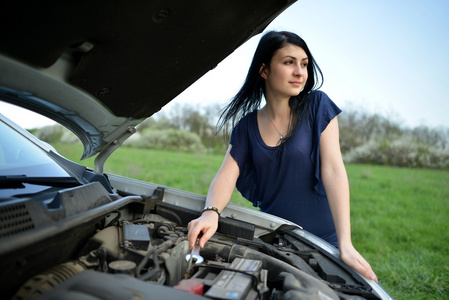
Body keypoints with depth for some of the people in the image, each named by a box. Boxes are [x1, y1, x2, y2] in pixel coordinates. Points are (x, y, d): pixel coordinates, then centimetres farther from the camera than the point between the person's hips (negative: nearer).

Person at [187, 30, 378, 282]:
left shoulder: (317, 106, -7)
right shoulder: (247, 125, 1)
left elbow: (333, 170, -15)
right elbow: (226, 176, -8)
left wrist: (346, 244, -23)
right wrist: (211, 212, -31)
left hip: (320, 240, -2)